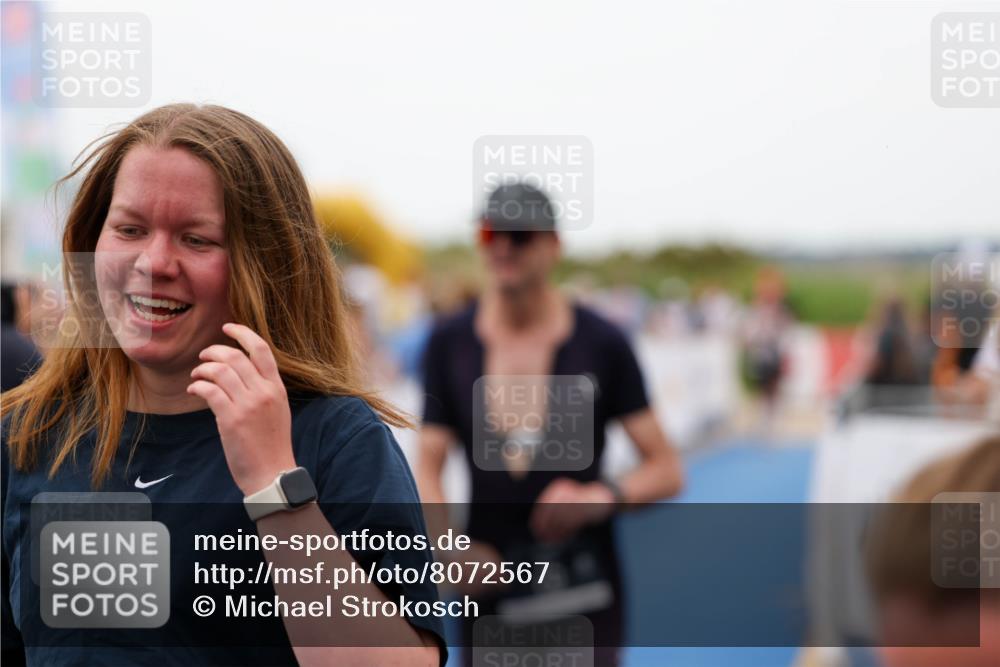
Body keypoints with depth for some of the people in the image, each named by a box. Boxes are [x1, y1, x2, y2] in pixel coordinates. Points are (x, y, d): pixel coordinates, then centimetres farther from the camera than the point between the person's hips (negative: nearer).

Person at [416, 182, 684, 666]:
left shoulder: (602, 344, -3)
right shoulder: (448, 343, 2)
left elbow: (666, 470, -1)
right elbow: (428, 469, 1)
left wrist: (604, 496, -20)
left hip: (584, 593, -2)